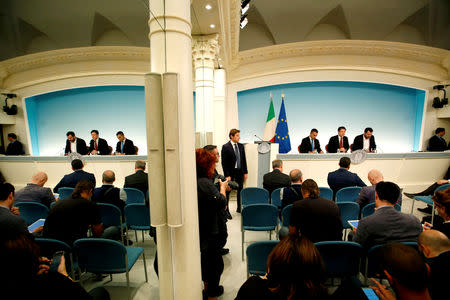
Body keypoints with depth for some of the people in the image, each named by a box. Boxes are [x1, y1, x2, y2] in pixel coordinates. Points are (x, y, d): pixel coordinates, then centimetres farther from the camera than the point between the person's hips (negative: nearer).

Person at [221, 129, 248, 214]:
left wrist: (245, 172, 6)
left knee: (240, 190, 14)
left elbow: (244, 160, 10)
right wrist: (227, 175, -15)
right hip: (230, 172, -5)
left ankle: (239, 208, 30)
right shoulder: (225, 147, -11)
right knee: (227, 191, 4)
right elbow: (224, 163, -12)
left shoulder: (241, 146, 6)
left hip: (240, 172, 6)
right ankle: (226, 210, 17)